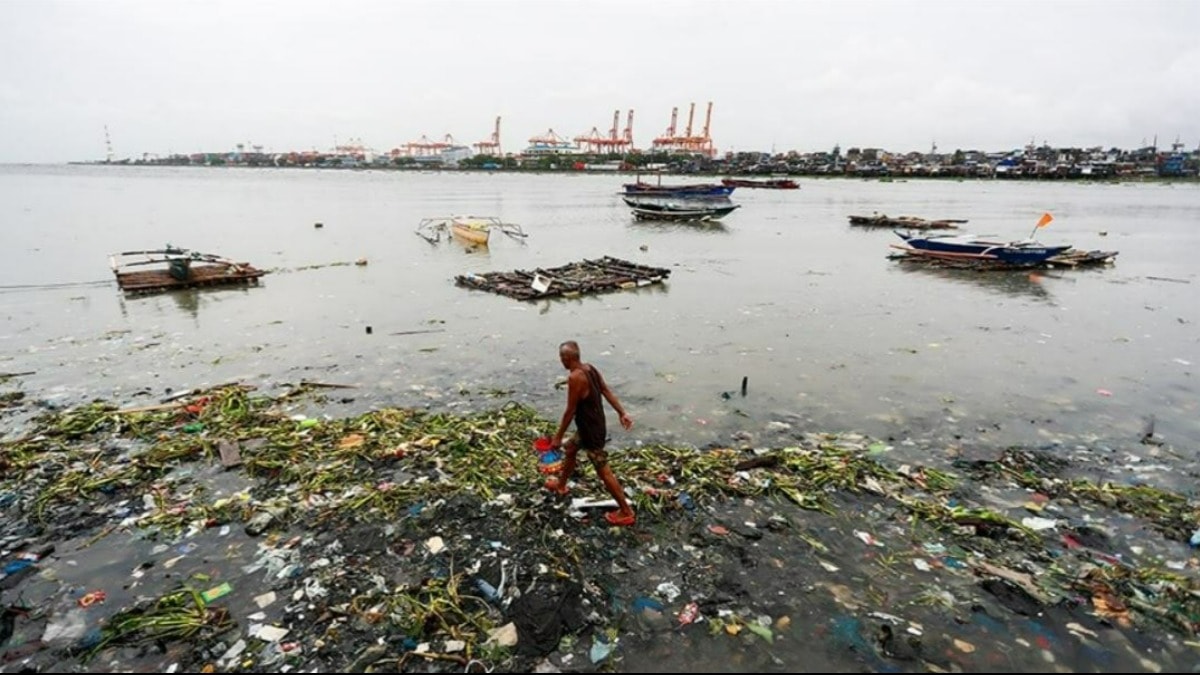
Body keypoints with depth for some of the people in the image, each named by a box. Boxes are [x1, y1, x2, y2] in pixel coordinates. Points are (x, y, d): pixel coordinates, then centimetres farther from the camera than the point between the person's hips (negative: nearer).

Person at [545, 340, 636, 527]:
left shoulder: (575, 378, -28)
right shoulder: (590, 368, 0)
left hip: (591, 431, -10)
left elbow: (570, 411, -23)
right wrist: (622, 413, 11)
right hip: (589, 426, 10)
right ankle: (560, 485, 52)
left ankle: (626, 512, 10)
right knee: (570, 450, 29)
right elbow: (607, 392, 5)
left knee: (604, 472, 0)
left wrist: (558, 437, -13)